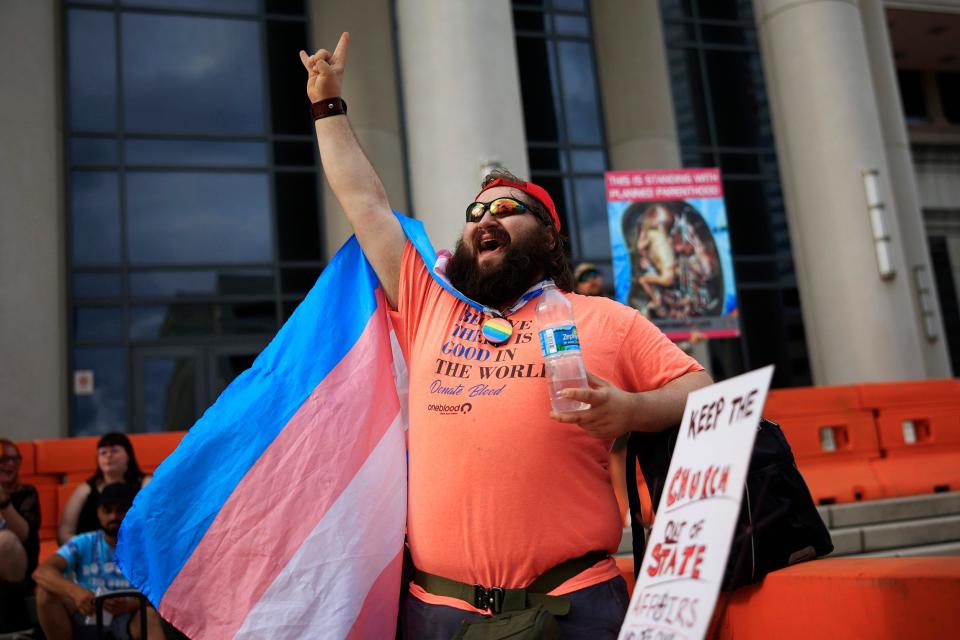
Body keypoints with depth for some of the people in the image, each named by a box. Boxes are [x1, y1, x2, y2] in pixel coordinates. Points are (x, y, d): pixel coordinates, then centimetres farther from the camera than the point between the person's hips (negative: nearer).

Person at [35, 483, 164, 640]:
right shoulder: (84, 544, 3)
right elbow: (41, 572, -13)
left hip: (126, 620, -2)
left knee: (149, 613, -35)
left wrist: (129, 605, -33)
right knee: (46, 591, -19)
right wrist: (75, 591, -32)